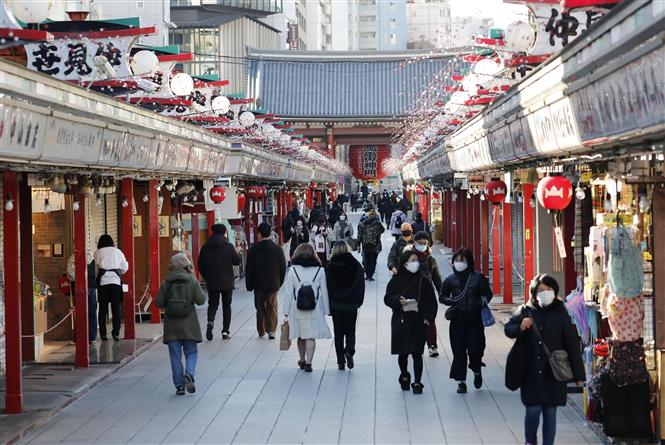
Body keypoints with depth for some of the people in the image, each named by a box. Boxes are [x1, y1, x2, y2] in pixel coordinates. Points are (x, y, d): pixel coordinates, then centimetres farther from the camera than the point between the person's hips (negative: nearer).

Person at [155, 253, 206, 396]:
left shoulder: (166, 283, -3)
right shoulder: (192, 281, -5)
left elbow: (158, 302, -4)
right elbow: (200, 300, -6)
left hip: (171, 325, 1)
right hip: (189, 324, -1)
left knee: (175, 355, 7)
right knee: (191, 352, 9)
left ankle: (179, 385, 5)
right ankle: (189, 373, -17)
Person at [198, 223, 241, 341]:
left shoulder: (205, 248, -1)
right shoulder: (229, 246, -9)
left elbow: (200, 265, 2)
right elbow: (237, 261, -2)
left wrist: (206, 277, 14)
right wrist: (236, 253, 19)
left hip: (211, 282, 1)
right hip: (227, 282, -1)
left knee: (212, 304, 10)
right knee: (226, 306, 10)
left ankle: (210, 321, -20)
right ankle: (225, 331, 7)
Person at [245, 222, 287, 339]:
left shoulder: (253, 249, -8)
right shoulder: (277, 249, -3)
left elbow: (248, 269, -5)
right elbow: (283, 268, 3)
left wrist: (249, 285, 3)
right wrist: (280, 282, 15)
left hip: (258, 285, -1)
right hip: (273, 285, 1)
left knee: (260, 308, 11)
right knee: (272, 307, 6)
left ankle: (261, 331, 16)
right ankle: (271, 330, -7)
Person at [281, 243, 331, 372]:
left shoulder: (293, 270, -5)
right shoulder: (320, 271, -2)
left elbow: (288, 292, -3)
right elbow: (324, 292, 2)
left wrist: (286, 311, 3)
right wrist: (326, 310, 9)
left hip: (297, 309, 1)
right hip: (314, 309, -1)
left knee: (301, 336, 15)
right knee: (311, 337, 1)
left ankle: (302, 361, 29)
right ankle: (308, 362, -7)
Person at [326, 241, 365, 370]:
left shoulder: (330, 267, -7)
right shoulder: (356, 265, -3)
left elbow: (327, 287, -5)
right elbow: (361, 285, 1)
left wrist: (328, 305, 3)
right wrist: (359, 301, 12)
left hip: (336, 305, -1)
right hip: (352, 305, 1)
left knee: (338, 333, 8)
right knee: (350, 331, 12)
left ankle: (341, 361, 6)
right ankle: (349, 350, -15)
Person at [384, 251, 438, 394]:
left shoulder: (423, 281, 2)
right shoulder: (396, 280, 0)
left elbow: (431, 301, 4)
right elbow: (387, 299, 3)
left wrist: (428, 318, -7)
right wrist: (398, 300, -17)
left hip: (419, 323, 0)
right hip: (401, 322, 0)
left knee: (417, 353, -3)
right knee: (403, 353, 9)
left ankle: (417, 382, 3)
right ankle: (404, 376, 34)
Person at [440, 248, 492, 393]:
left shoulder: (478, 278, -4)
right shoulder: (450, 279, 2)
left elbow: (487, 294, 4)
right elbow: (442, 297, 9)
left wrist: (480, 303, -16)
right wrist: (452, 301, -11)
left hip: (475, 321, -1)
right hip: (457, 321, 2)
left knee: (475, 349, -1)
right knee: (459, 352, 0)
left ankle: (477, 371, 30)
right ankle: (461, 381, 10)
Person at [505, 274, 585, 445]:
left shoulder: (560, 313, -2)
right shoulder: (525, 311, -1)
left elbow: (572, 344, -1)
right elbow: (508, 329, 10)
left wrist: (578, 374, -2)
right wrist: (520, 327, -14)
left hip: (553, 374, 0)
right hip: (531, 373, 0)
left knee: (550, 412, 5)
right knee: (533, 410, 0)